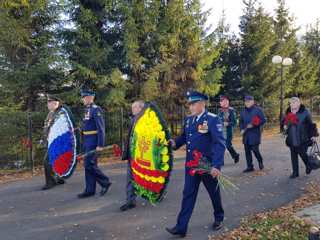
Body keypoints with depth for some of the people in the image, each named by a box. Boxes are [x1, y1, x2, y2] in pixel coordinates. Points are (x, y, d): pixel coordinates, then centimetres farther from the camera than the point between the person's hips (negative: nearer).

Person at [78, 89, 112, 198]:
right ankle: (90, 190, 17)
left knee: (89, 164, -8)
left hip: (93, 141, -9)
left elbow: (101, 128, -18)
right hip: (87, 141, 9)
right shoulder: (87, 110, 15)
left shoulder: (96, 109, -13)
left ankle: (105, 182, 7)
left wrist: (100, 145, -21)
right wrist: (84, 142, 18)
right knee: (88, 164, 10)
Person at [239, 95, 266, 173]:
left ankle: (260, 161, 21)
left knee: (254, 149, -8)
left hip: (255, 133, -5)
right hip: (246, 134, 5)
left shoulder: (258, 110, -4)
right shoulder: (243, 112, 13)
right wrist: (242, 129, 2)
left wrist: (253, 125, -17)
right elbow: (241, 122, 20)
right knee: (247, 150, 5)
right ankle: (249, 166, 15)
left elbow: (263, 120, -8)